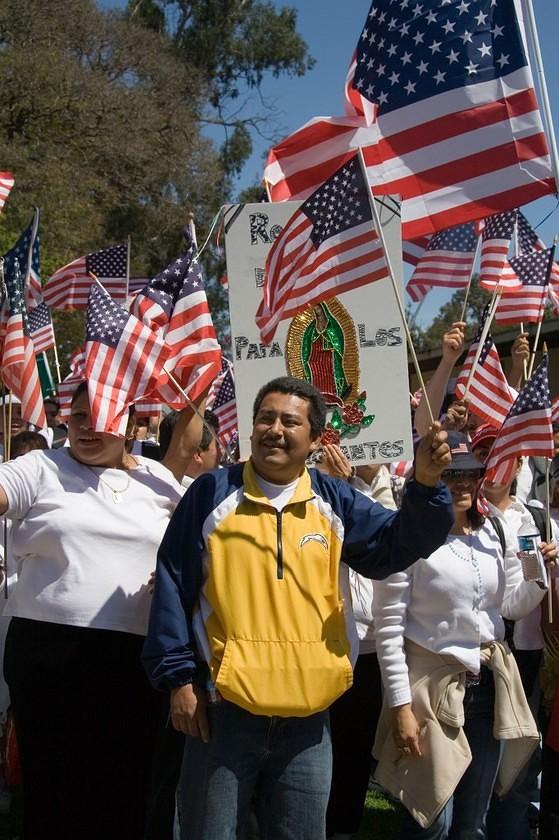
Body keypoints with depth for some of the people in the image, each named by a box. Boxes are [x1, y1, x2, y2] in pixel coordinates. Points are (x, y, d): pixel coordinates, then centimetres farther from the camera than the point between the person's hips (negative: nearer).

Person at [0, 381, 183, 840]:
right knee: (53, 782, 5)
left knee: (125, 787, 9)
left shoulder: (158, 479, 11)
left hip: (135, 653, 3)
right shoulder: (41, 469, 2)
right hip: (49, 648, -2)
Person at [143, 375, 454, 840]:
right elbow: (174, 587, -1)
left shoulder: (335, 502, 7)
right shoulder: (212, 492, -1)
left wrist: (425, 486, -18)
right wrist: (179, 677, -5)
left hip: (308, 715, 3)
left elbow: (396, 545, 0)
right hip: (224, 708, -2)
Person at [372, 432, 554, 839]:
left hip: (489, 684, 6)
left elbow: (514, 605, 15)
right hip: (434, 685, -6)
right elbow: (389, 628, -14)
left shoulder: (493, 534, 4)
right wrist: (401, 706, -15)